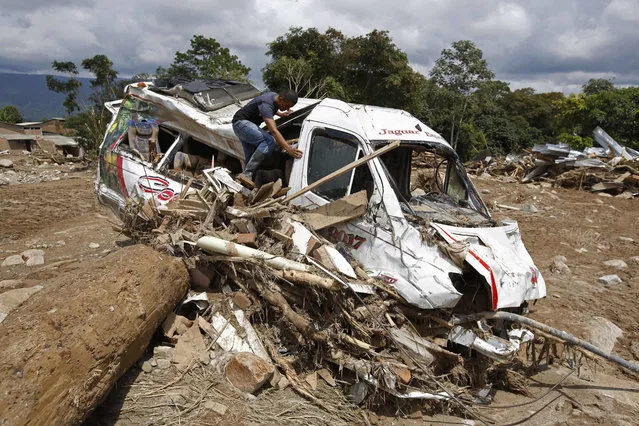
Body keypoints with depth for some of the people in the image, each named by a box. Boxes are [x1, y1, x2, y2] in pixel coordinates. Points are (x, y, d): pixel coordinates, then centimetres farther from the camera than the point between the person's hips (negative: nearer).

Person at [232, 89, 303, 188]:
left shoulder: (275, 96, 2)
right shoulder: (266, 103, -28)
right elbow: (273, 130, -42)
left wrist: (280, 114, 31)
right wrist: (288, 148, -52)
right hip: (241, 122, -11)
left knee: (250, 158, 7)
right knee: (270, 141, -29)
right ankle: (247, 174, -35)